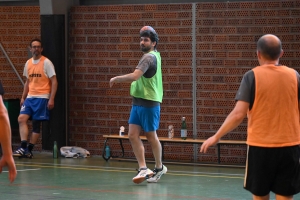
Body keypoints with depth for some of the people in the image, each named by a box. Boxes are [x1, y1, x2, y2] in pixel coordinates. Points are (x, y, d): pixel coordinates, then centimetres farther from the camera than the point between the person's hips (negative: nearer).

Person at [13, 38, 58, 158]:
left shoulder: (46, 63, -6)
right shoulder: (28, 63, 12)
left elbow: (54, 82, -7)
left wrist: (51, 99, -15)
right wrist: (23, 97, 15)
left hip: (41, 98, -5)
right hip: (29, 97, 5)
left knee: (36, 123, -2)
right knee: (21, 119, -10)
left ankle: (29, 150, 3)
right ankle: (23, 147, -12)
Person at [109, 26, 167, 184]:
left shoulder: (149, 57, -16)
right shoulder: (154, 55, 14)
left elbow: (134, 76, -28)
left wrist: (116, 79, -15)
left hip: (149, 103, -9)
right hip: (138, 102, 9)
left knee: (151, 136, 5)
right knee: (133, 135, 0)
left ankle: (159, 167, 21)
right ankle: (143, 169, -1)